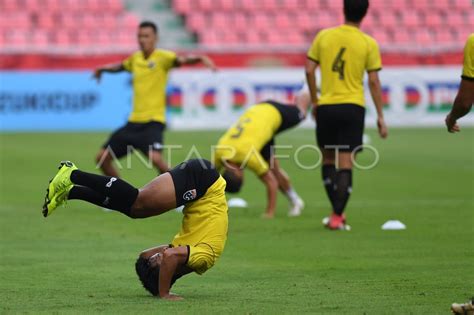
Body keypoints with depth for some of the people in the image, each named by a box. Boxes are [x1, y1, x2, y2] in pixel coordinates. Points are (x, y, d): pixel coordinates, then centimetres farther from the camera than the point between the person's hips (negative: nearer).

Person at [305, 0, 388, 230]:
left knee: (328, 159, 17)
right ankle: (337, 216, -7)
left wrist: (314, 101, 14)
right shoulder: (369, 43, -3)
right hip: (352, 107, -2)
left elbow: (309, 69, 2)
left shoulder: (324, 36, 2)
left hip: (326, 106, 2)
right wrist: (380, 117, 4)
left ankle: (337, 211, 17)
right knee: (345, 163, -1)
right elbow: (373, 82, -3)